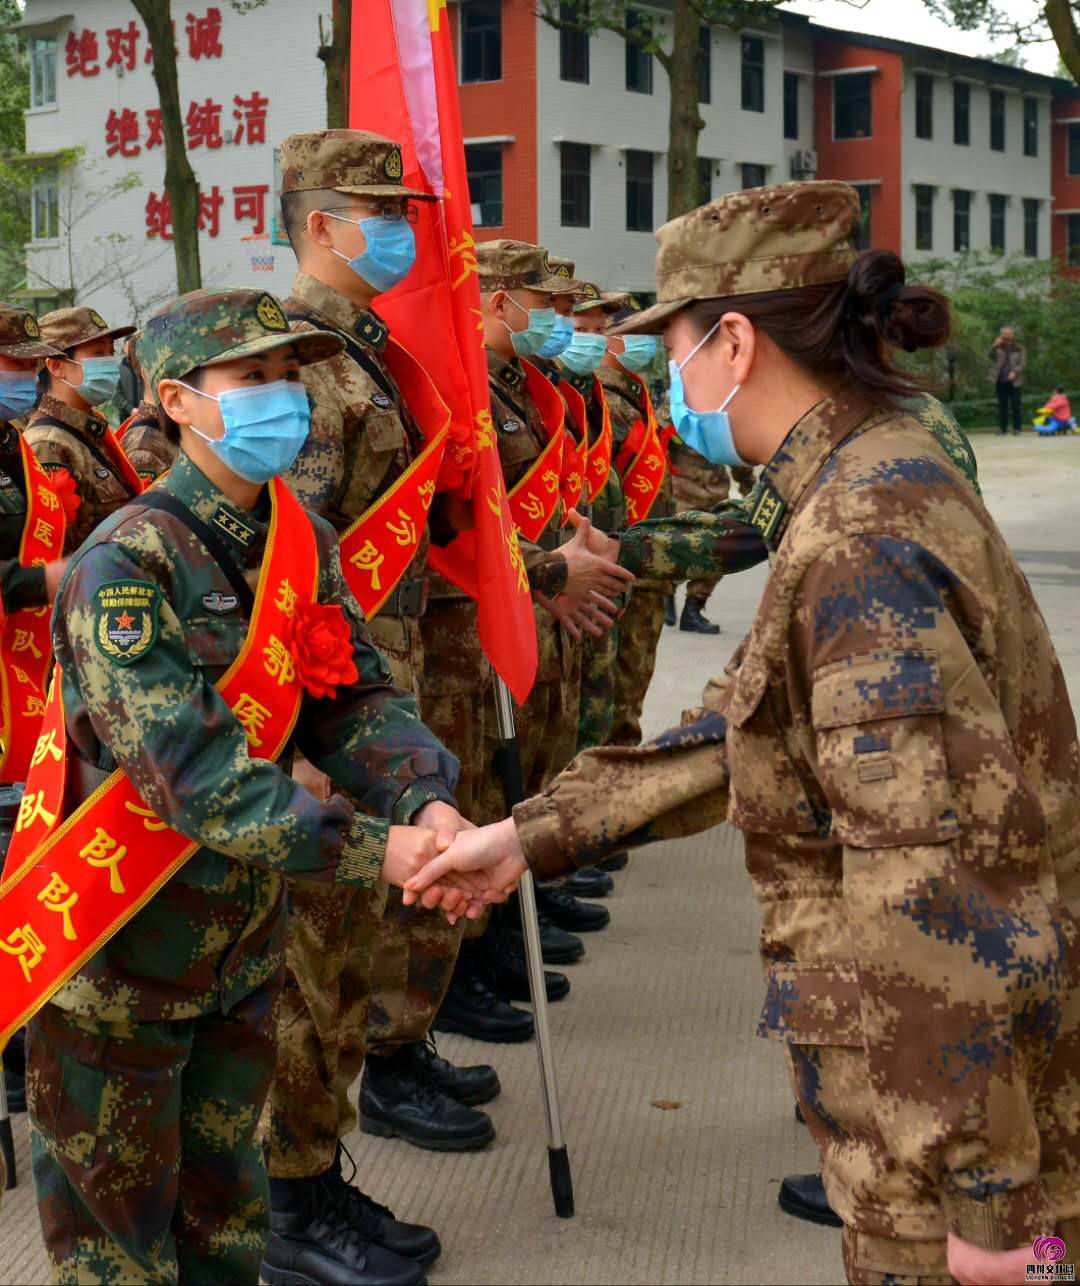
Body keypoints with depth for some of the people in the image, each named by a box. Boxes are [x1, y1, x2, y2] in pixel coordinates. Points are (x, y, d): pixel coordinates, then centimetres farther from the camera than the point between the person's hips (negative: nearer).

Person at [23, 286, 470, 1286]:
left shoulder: (305, 543, 0)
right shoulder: (127, 566, -23)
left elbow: (356, 699, -5)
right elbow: (188, 770, -31)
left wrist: (427, 802, -25)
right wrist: (371, 850, -34)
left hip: (244, 938, 6)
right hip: (117, 956, -6)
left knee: (226, 1204, 22)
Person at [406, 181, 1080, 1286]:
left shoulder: (863, 547, -25)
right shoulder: (883, 483, 7)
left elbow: (939, 878, -29)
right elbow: (744, 730, 11)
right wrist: (532, 834, 10)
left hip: (958, 1080, -9)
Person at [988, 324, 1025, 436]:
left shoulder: (1019, 349, 6)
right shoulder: (999, 347, 9)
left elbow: (1023, 362, 0)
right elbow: (991, 356, -6)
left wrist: (1015, 372, -17)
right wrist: (994, 346, -24)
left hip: (1014, 381, -2)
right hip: (1000, 381, 2)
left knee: (1015, 406, -5)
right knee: (1002, 406, 5)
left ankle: (1016, 428, -1)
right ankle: (1002, 428, 9)